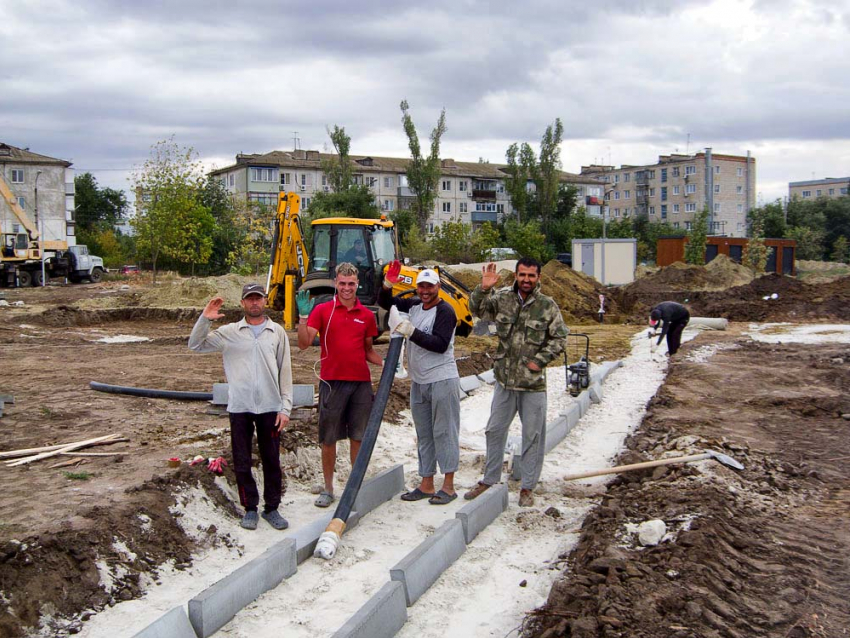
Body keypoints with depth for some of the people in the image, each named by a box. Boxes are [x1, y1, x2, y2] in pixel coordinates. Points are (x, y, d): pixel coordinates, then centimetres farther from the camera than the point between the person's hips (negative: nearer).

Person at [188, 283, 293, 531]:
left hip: (270, 407, 0)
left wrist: (285, 408, 0)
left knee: (272, 461, 7)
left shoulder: (277, 332, 6)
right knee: (241, 462, 7)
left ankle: (271, 508, 19)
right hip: (239, 408, 0)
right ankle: (250, 508, 20)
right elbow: (195, 345, 0)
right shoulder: (229, 332, 5)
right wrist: (205, 319, -15)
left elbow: (285, 371, 5)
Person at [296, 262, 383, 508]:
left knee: (358, 437, 8)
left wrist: (385, 363, -1)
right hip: (332, 381, -2)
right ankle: (328, 489, 18)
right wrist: (303, 316, -21)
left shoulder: (367, 315, 9)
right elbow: (304, 343, -9)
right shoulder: (322, 310, -1)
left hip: (361, 382, 2)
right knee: (328, 439, 6)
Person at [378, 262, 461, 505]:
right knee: (424, 435, 12)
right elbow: (385, 303, 19)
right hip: (418, 382, 8)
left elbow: (440, 345, -21)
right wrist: (388, 284, 0)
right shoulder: (414, 306, 11)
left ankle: (448, 487, 5)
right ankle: (426, 485, 20)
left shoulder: (445, 311, -11)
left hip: (442, 380, -8)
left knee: (444, 433, -2)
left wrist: (412, 332, -25)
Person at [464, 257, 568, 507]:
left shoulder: (548, 306, -5)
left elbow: (560, 338, -1)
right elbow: (477, 309, 0)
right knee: (495, 430, 13)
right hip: (505, 380, 3)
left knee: (533, 436, 6)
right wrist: (483, 289, -17)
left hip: (534, 383, -2)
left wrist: (540, 360, -9)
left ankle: (527, 487, 19)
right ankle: (489, 480, 29)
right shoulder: (502, 299, 0)